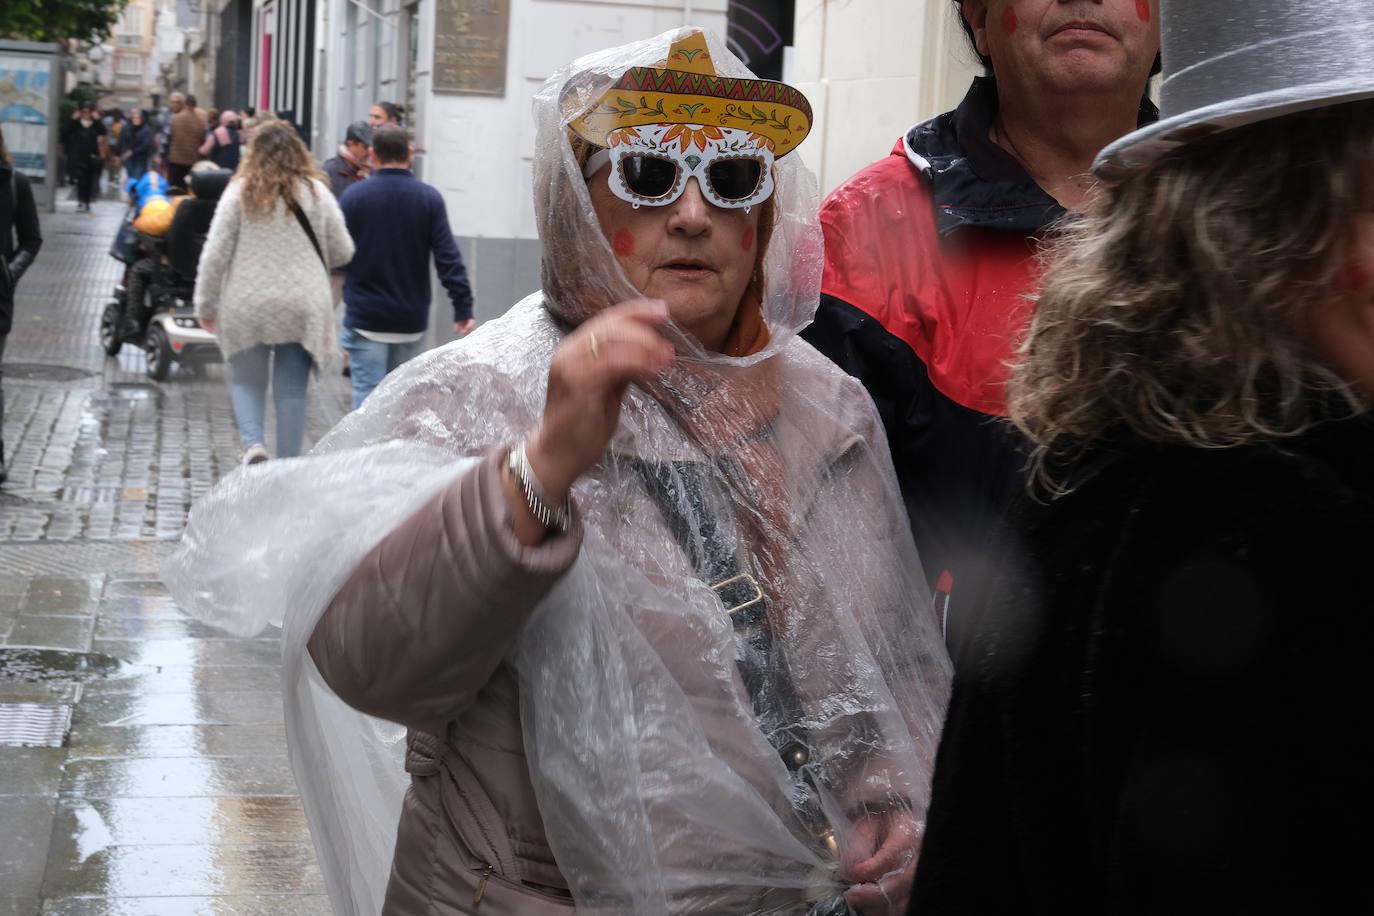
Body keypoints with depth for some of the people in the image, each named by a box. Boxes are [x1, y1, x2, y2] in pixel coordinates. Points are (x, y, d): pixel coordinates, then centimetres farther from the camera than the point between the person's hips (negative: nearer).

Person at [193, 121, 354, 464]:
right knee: (292, 390, 7)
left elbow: (214, 255, -3)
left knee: (247, 382, 13)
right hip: (303, 307, 1)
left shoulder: (239, 193, -2)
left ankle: (253, 444, -10)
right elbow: (343, 252, 8)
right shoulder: (317, 192, 2)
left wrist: (205, 306, 6)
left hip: (248, 307, -1)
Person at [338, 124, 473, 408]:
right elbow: (449, 258, -5)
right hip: (412, 320, 2)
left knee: (367, 396, -2)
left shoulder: (353, 196, -5)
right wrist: (464, 309, -3)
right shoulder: (430, 198, -2)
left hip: (365, 319, -2)